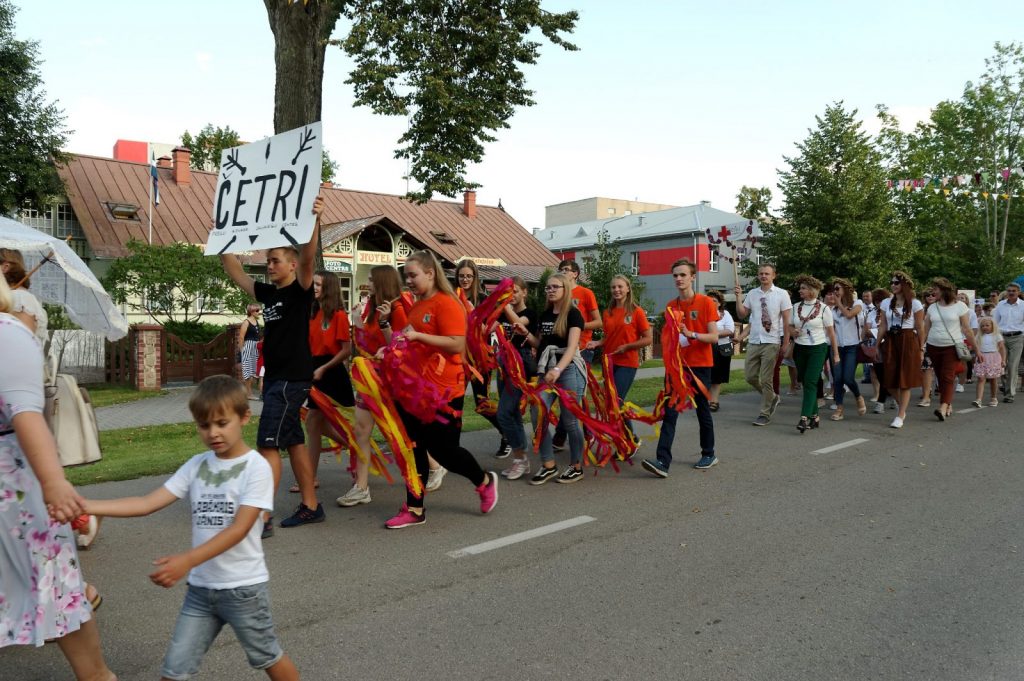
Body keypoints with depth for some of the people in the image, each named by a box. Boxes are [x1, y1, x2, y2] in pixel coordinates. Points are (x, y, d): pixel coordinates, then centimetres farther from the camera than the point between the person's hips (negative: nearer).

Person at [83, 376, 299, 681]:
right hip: (201, 587, 5)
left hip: (243, 586, -4)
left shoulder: (256, 467, -15)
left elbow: (239, 528, -23)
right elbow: (148, 503, -5)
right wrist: (85, 506, -15)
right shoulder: (196, 465, 1)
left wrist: (187, 560, -33)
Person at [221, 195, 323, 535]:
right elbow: (236, 273, 22)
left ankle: (261, 518, -10)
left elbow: (308, 256, -25)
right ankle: (310, 506, 22)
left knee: (268, 444, -12)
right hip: (274, 377, 9)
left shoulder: (300, 291, -8)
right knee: (293, 442, 13)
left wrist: (313, 220, -39)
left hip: (293, 378, -9)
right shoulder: (267, 292, 13)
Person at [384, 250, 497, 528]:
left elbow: (457, 344, -21)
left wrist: (418, 336, -25)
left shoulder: (446, 303, -12)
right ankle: (414, 510, 17)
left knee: (442, 448, 0)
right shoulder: (415, 307, 13)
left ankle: (484, 481, 26)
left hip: (442, 391, -8)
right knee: (414, 449, 8)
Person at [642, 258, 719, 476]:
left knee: (703, 410, 9)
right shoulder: (671, 306, 8)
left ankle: (709, 455, 26)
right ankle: (663, 461, -12)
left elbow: (714, 337, -9)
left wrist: (691, 334, -24)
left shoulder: (706, 303, -5)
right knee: (669, 412, -6)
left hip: (700, 365, -4)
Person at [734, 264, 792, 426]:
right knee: (750, 376, 7)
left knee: (766, 380, -1)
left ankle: (765, 414, 12)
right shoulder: (752, 293, 7)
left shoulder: (781, 294, -5)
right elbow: (742, 314, 6)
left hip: (771, 343, -4)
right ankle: (772, 397, 31)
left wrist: (785, 343, -7)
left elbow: (786, 320, -4)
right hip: (753, 342, 5)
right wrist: (738, 297, -8)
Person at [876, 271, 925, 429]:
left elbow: (920, 328, 0)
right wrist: (878, 346, 6)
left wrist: (921, 349, -2)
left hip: (908, 341, -3)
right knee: (890, 379, 0)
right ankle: (902, 406, 27)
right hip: (890, 341, 3)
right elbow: (882, 326, 10)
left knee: (905, 380, -3)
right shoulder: (886, 303, 9)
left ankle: (900, 416, 2)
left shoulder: (915, 304, -1)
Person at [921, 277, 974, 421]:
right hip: (933, 347, 4)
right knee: (940, 377, 6)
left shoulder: (959, 306, -2)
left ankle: (943, 408, -21)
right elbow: (926, 329, 6)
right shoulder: (932, 307, 9)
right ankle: (949, 406, 17)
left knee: (948, 377, -13)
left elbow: (967, 329, 0)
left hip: (953, 347, -4)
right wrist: (921, 345, -6)